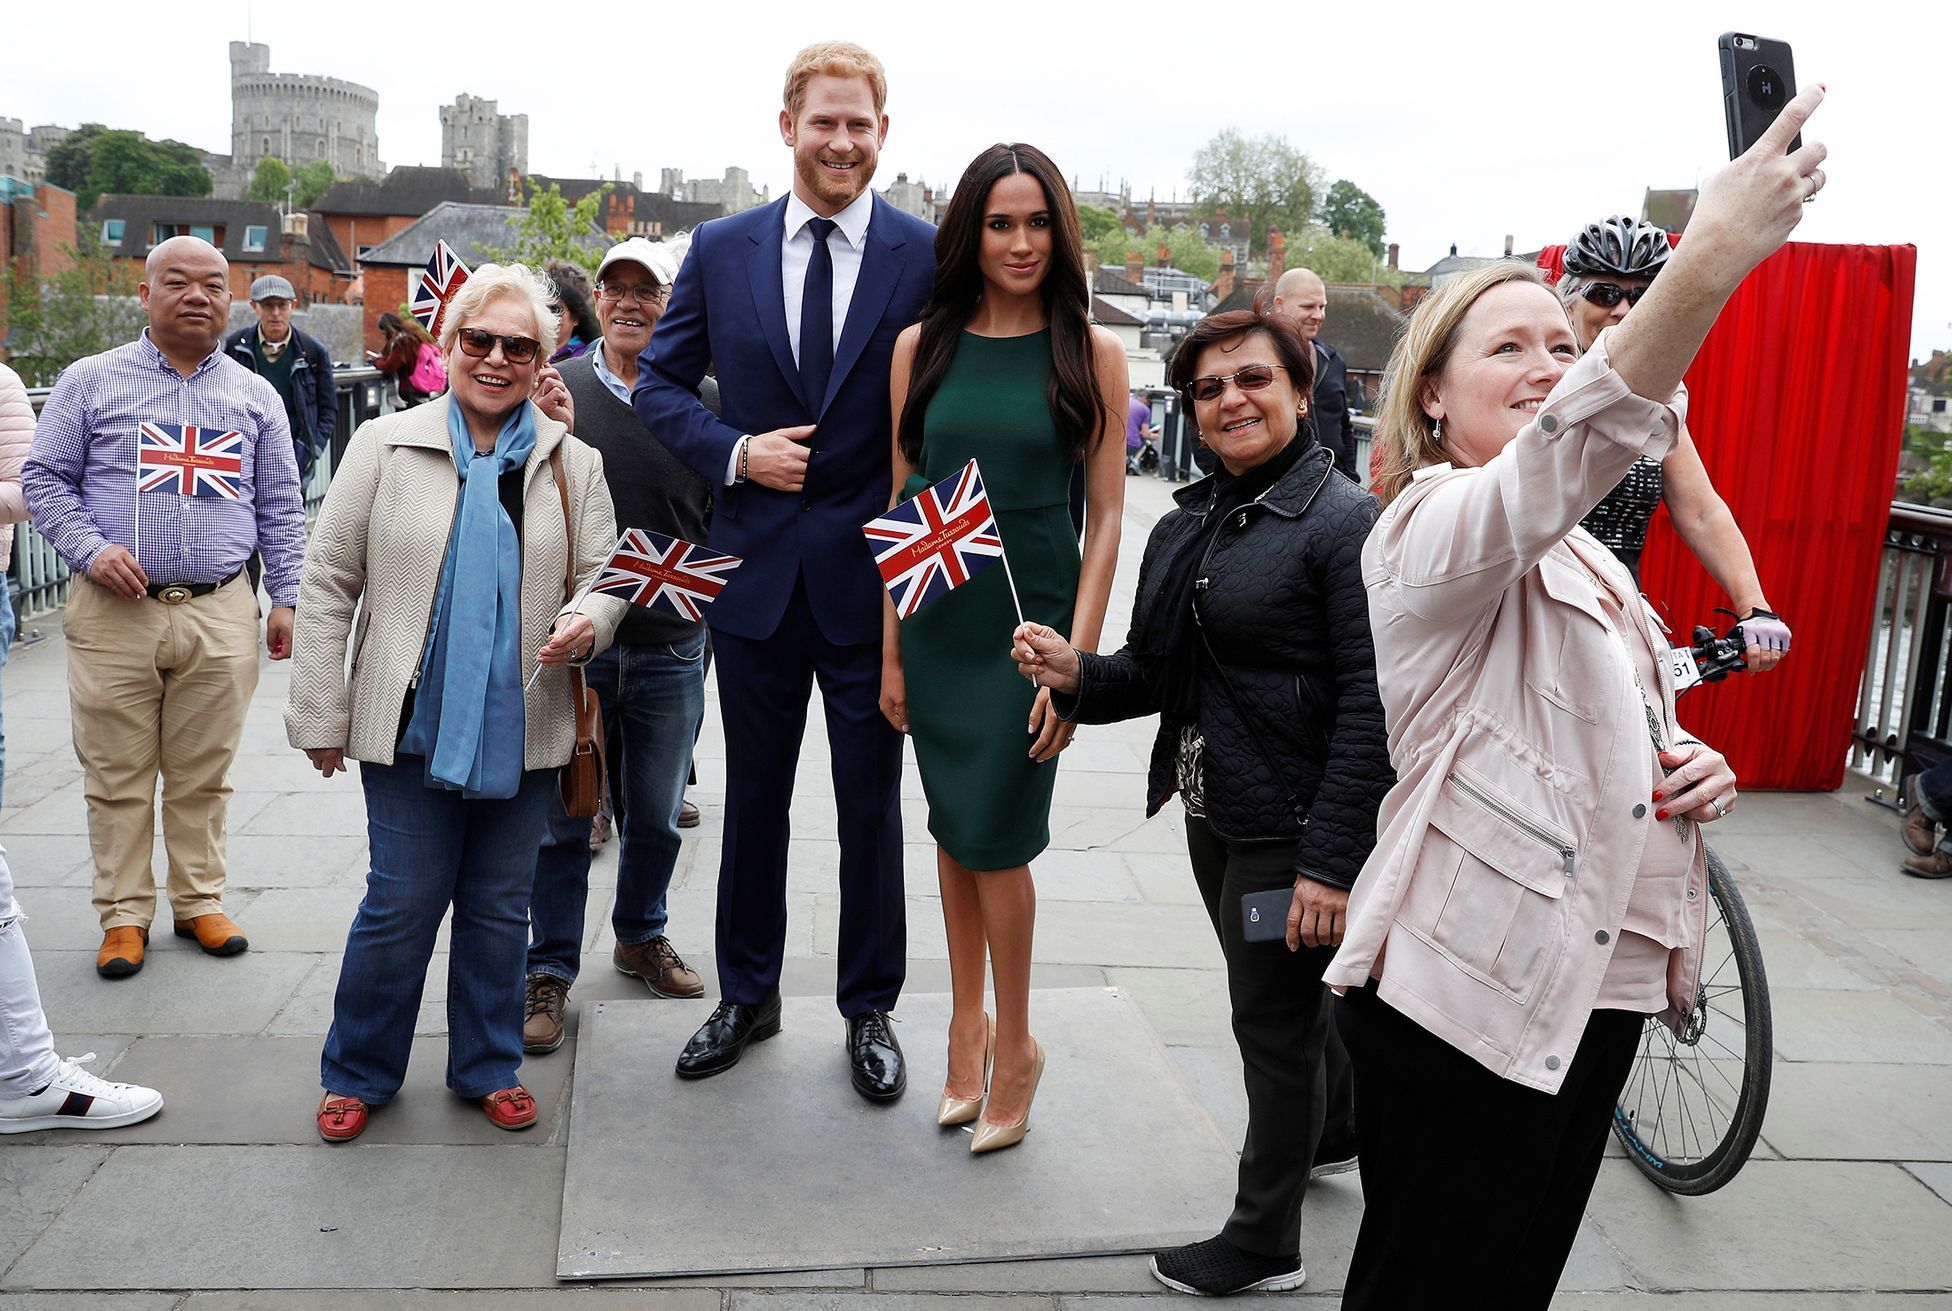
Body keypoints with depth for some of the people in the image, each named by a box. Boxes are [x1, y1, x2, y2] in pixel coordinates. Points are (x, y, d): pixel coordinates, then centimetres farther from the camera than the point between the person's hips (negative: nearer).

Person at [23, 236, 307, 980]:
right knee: (118, 775, 4)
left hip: (220, 618, 1)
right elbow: (43, 479, 6)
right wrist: (90, 550, -10)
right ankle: (124, 913, 16)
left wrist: (286, 598, 7)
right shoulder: (91, 381, 5)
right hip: (114, 613, -1)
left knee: (203, 775, 8)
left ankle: (199, 901, 21)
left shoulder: (256, 397, 11)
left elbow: (280, 507, 13)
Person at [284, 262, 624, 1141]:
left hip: (522, 728, 2)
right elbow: (328, 585, 2)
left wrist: (587, 623, -16)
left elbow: (605, 575, 8)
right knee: (402, 903, 4)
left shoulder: (572, 463, 5)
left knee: (500, 907, 12)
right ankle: (359, 1071, 26)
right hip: (411, 722, -2)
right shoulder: (384, 445, 1)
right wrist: (321, 715, -1)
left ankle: (488, 1068, 30)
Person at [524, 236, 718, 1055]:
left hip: (670, 647, 1)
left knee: (656, 815, 15)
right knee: (561, 816, 5)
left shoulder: (704, 400, 2)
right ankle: (550, 971, 18)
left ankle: (641, 936, 37)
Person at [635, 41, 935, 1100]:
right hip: (756, 569, 2)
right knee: (752, 797, 15)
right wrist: (736, 452, -9)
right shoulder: (721, 249, 3)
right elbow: (658, 384, 8)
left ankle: (869, 1009, 28)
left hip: (872, 573, -2)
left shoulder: (929, 256, -5)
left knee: (871, 806, 10)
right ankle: (746, 995, 34)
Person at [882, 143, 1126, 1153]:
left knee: (996, 833, -2)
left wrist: (1077, 660, -11)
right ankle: (968, 1017, 30)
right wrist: (890, 652, 4)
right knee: (953, 828, 12)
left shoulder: (1090, 351, -4)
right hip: (936, 619, 3)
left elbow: (1105, 517, -5)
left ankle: (1016, 1044, 18)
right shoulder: (922, 346, 4)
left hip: (1034, 616, -3)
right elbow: (902, 503, 6)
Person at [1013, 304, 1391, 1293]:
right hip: (1211, 813, 7)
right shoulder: (1184, 526, 9)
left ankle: (1263, 1243, 24)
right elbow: (1155, 675, 11)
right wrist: (1077, 675, -10)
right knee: (1279, 1009, 22)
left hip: (1291, 829, -7)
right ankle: (1321, 1129, 47)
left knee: (1274, 1024, 6)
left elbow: (1367, 704, -19)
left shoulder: (1346, 523, -14)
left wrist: (1330, 860, -22)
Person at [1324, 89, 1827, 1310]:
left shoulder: (1584, 556, 16)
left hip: (1593, 976, 9)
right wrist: (1711, 259, -49)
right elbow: (1562, 458, -37)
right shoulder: (1437, 527, -14)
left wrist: (1692, 767, 3)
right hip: (1471, 988, -9)